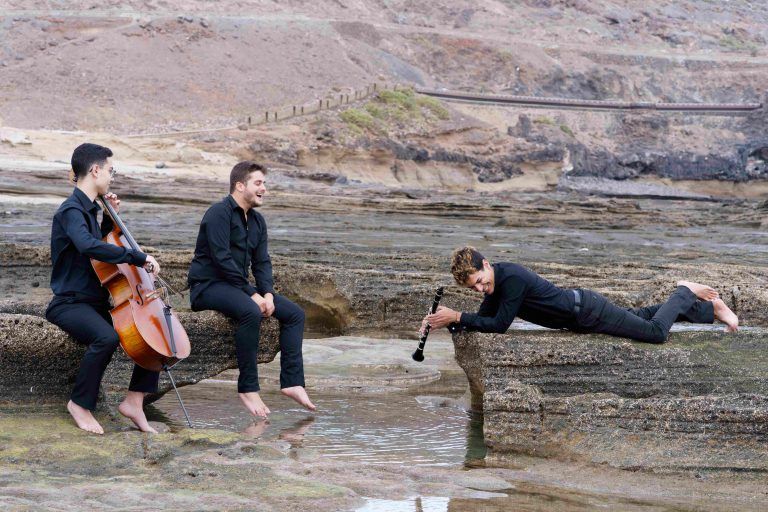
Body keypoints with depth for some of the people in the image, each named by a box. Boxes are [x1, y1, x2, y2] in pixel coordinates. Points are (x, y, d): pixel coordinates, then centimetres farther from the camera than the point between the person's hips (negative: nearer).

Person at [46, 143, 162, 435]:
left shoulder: (88, 208, 14)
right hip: (70, 304, -9)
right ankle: (80, 404, -18)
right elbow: (88, 246, -37)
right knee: (107, 337, -38)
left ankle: (134, 400, 0)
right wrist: (138, 257, -35)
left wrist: (110, 218, 15)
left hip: (96, 302, 9)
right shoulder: (71, 211, -16)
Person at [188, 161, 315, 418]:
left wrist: (267, 293, -8)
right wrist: (252, 294, -22)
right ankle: (248, 388, -30)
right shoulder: (219, 213, -14)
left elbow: (262, 262, 11)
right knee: (251, 312, -36)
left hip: (237, 285, 9)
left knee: (295, 313, -3)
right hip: (208, 285, -9)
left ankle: (292, 382, -10)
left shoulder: (257, 221, 14)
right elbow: (222, 259, -21)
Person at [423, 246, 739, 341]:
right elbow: (482, 319, 3)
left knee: (655, 332, -13)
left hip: (587, 312, -9)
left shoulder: (512, 278, -29)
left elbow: (499, 325, -30)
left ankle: (684, 295, 14)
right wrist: (445, 321, -11)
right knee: (637, 316, 25)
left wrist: (457, 317, -30)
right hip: (578, 311, 9)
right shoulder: (495, 281, -2)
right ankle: (708, 308, 39)